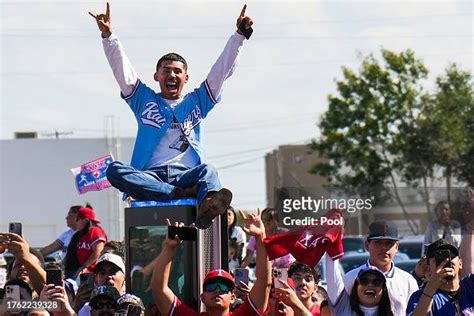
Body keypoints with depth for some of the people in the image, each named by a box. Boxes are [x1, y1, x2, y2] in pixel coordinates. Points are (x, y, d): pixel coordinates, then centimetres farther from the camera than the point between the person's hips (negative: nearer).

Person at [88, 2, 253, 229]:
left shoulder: (197, 102, 23)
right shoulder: (144, 100, 22)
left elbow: (223, 69, 20)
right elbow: (121, 69, 12)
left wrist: (239, 35, 12)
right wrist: (108, 35, -1)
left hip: (187, 174, 0)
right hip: (150, 176, 0)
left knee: (208, 171, -36)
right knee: (115, 170, -32)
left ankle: (206, 207, -72)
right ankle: (183, 194, -44)